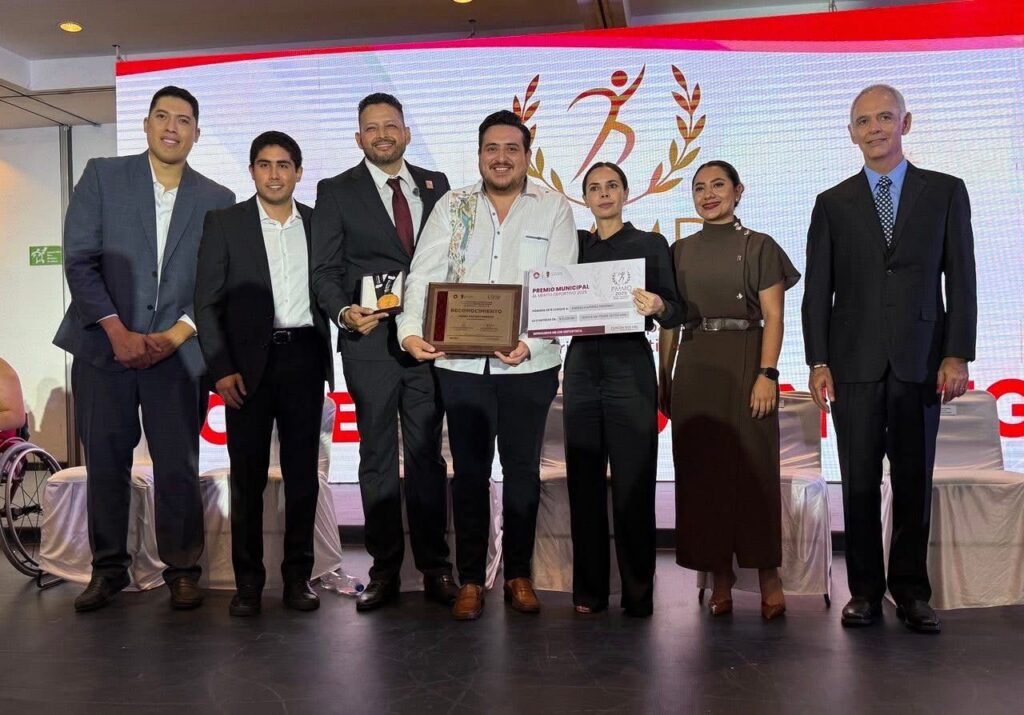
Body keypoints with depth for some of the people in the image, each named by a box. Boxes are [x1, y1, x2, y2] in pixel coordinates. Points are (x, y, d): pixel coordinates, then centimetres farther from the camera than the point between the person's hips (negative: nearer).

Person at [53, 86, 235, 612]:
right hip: (104, 347, 0)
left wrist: (173, 336, -9)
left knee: (179, 468, 0)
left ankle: (182, 569, 15)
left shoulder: (217, 200, 7)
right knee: (105, 465, 6)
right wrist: (119, 332, -10)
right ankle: (108, 569, 22)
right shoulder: (102, 176, 5)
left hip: (176, 353, 0)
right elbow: (79, 260, -2)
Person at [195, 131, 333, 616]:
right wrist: (221, 369, -9)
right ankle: (248, 581, 15)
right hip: (249, 363, -2)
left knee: (303, 474, 7)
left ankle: (298, 576, 18)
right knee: (247, 475, 4)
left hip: (304, 358, 2)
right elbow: (207, 302, -1)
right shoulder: (225, 223, 3)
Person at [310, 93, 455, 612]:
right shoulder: (336, 192, 4)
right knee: (377, 458, 6)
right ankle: (384, 570, 18)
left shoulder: (435, 184, 12)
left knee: (427, 456, 7)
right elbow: (325, 270, 0)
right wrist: (344, 311, -20)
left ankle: (434, 567, 17)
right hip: (370, 342, -2)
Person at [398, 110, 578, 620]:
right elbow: (424, 275, -1)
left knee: (523, 470, 11)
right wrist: (411, 330, -18)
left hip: (528, 365, -1)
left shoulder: (554, 209, 3)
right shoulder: (451, 206, 8)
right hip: (460, 363, 1)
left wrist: (532, 341, -20)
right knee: (469, 470, 8)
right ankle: (470, 579, 20)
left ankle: (518, 574, 26)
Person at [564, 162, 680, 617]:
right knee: (584, 482, 4)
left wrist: (657, 306, -20)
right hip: (582, 367, 3)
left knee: (633, 483, -4)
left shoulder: (651, 244, 7)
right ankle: (589, 589, 14)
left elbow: (675, 308, 1)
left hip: (630, 367, -3)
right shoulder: (576, 246, 15)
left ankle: (638, 593, 6)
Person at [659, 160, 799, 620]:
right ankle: (720, 577, 12)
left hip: (744, 362, -3)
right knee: (701, 469, 2)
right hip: (693, 366, 3)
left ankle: (768, 575, 8)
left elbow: (773, 317, -3)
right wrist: (664, 378, 6)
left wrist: (767, 374, -15)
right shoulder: (681, 251, 13)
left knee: (752, 466, -3)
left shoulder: (760, 247, 4)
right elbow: (670, 321, 12)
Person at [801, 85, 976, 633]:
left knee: (914, 482, 6)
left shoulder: (946, 192, 9)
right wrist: (818, 363, -3)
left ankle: (911, 592, 18)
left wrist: (957, 355, -5)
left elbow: (961, 280, 4)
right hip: (854, 362, 0)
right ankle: (864, 590, 14)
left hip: (920, 361, 0)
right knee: (860, 483, 4)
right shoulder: (832, 203, 9)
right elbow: (817, 291, 5)